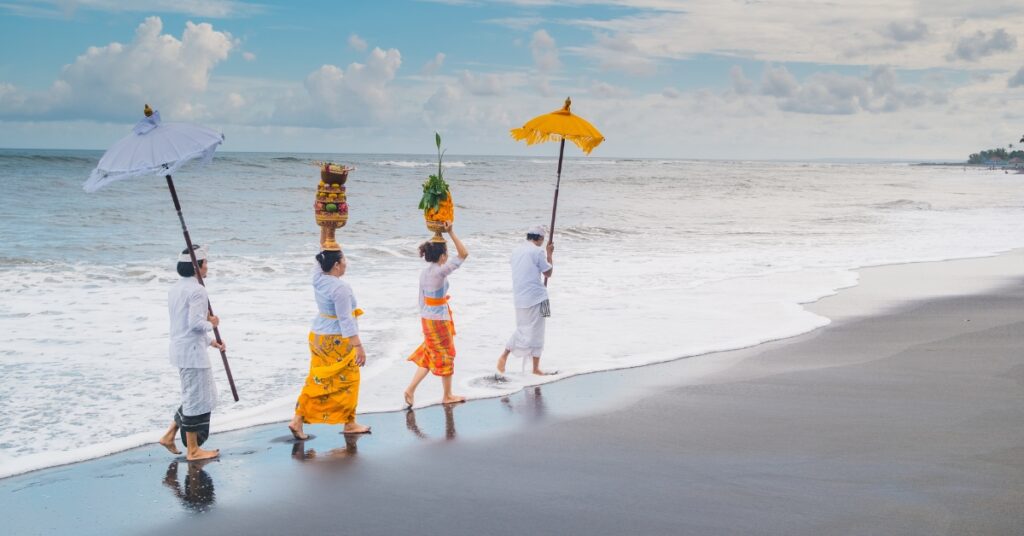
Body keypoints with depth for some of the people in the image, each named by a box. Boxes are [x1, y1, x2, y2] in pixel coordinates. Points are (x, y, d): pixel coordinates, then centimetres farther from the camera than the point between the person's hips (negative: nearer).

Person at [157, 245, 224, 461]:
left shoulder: (176, 289, 14)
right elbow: (196, 323, -25)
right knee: (198, 398, 0)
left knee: (199, 396, 19)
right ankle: (193, 450, 9)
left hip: (180, 348, 10)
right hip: (192, 351, -10)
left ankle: (169, 436, 20)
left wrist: (210, 341, 19)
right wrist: (211, 324, -4)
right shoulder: (197, 290, -17)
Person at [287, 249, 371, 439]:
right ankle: (349, 424, 17)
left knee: (317, 380, 12)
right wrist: (358, 346, -23)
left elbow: (321, 264, 22)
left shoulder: (318, 278, 0)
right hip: (337, 342, -8)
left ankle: (298, 419, 9)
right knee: (347, 381, 7)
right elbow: (346, 320, -24)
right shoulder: (340, 288, -22)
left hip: (319, 337, 8)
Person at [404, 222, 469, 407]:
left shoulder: (424, 272, 4)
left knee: (429, 355, 17)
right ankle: (447, 396, 21)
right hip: (439, 319, -8)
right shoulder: (440, 271, -21)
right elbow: (463, 254, -22)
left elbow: (421, 298, 12)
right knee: (445, 356, 8)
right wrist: (451, 232, -21)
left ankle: (411, 389, 8)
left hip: (426, 317, 8)